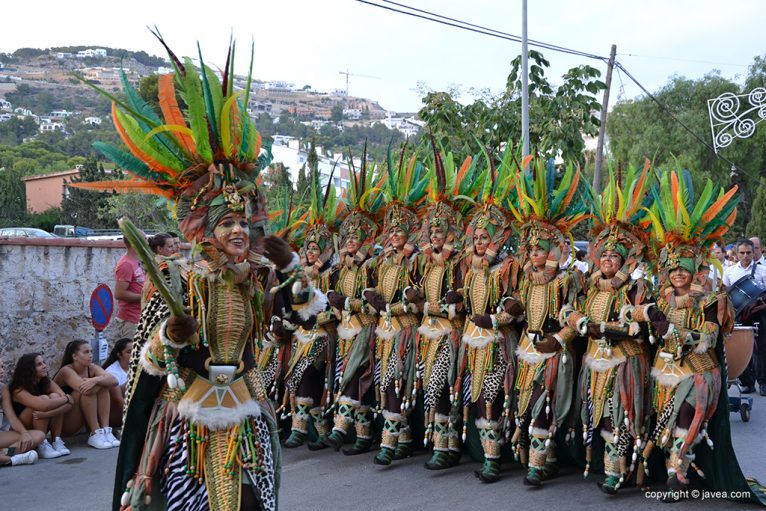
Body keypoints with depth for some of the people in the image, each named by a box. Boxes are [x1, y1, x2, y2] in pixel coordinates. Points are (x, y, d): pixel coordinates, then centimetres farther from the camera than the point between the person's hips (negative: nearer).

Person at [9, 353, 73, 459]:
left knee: (55, 397, -20)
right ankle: (42, 445, -25)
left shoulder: (47, 382, -5)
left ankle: (57, 441, -19)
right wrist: (66, 399, -24)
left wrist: (46, 414, -36)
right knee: (44, 398, -27)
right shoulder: (19, 390, -21)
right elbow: (43, 405, -40)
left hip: (42, 427, 5)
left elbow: (69, 403, -20)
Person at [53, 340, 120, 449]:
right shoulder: (66, 371, -18)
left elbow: (114, 381, -19)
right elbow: (85, 390, -36)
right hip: (62, 422, -6)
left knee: (102, 387, -14)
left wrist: (96, 380, -37)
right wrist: (103, 381, -19)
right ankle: (95, 435, -27)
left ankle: (106, 430, -21)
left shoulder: (91, 368, -2)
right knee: (86, 390, -27)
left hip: (82, 421, 6)